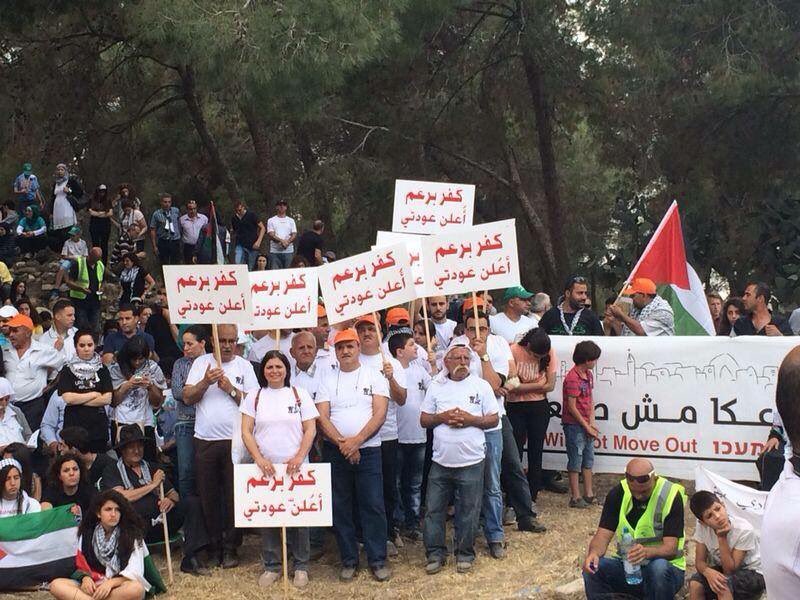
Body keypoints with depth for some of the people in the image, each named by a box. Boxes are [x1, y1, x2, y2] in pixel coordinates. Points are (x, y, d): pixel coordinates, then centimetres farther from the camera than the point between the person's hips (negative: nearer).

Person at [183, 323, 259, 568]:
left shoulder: (244, 366, 6)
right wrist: (206, 382, -14)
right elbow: (188, 397, 1)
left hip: (235, 440, -1)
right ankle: (214, 545, 19)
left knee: (235, 496, 0)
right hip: (205, 440, 1)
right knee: (208, 496, 7)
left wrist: (231, 389, -12)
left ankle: (230, 548, 9)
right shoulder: (201, 363, 8)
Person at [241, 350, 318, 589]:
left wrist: (299, 457, -12)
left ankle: (300, 565, 11)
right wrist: (259, 459, -11)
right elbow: (246, 432, 3)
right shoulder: (254, 397, 7)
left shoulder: (299, 394, 6)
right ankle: (271, 566, 13)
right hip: (265, 468, 1)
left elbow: (310, 429, 2)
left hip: (295, 467, -1)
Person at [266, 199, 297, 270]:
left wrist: (287, 242, -15)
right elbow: (271, 235, -4)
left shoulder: (291, 220, 15)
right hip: (275, 251, -2)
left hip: (289, 251, 2)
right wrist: (282, 241, -20)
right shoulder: (271, 220, 8)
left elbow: (294, 234, 5)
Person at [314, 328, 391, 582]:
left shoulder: (374, 376, 4)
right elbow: (322, 417, -1)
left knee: (373, 505, -3)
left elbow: (380, 414, -5)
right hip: (335, 450, 2)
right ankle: (349, 560, 14)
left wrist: (356, 441, -15)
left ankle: (377, 560, 5)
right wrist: (342, 443, -13)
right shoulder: (327, 378, 7)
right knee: (340, 507, 5)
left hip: (368, 449, -2)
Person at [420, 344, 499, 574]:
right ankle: (435, 553, 15)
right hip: (441, 462, 2)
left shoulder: (481, 386, 2)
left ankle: (465, 553, 20)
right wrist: (442, 417, -11)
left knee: (468, 512, 6)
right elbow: (424, 419, 8)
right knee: (433, 510, 4)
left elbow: (494, 419, 2)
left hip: (471, 462, -2)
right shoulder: (436, 387, 6)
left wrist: (471, 419, -14)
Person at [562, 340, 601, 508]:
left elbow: (590, 400, 11)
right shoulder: (573, 378, -20)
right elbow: (571, 407, -19)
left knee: (588, 459, 14)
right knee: (575, 461, -1)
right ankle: (575, 497, 7)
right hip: (574, 425, -9)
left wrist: (592, 423, 0)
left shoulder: (588, 375, 9)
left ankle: (588, 495, 23)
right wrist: (587, 427, -13)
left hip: (586, 425, 9)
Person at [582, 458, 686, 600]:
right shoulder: (618, 493, -4)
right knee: (592, 568, -24)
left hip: (667, 567, -3)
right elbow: (603, 534, -8)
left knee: (659, 568, -37)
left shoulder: (671, 496, -16)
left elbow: (670, 548, -22)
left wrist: (646, 552, -44)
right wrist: (594, 553, -31)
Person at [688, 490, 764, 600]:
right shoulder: (702, 527, -15)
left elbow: (730, 569, -24)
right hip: (722, 570, 5)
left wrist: (722, 537, -33)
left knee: (722, 585, -34)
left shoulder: (744, 530, -28)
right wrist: (708, 571, -32)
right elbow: (700, 561, -8)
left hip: (752, 574, -5)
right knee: (695, 584, -24)